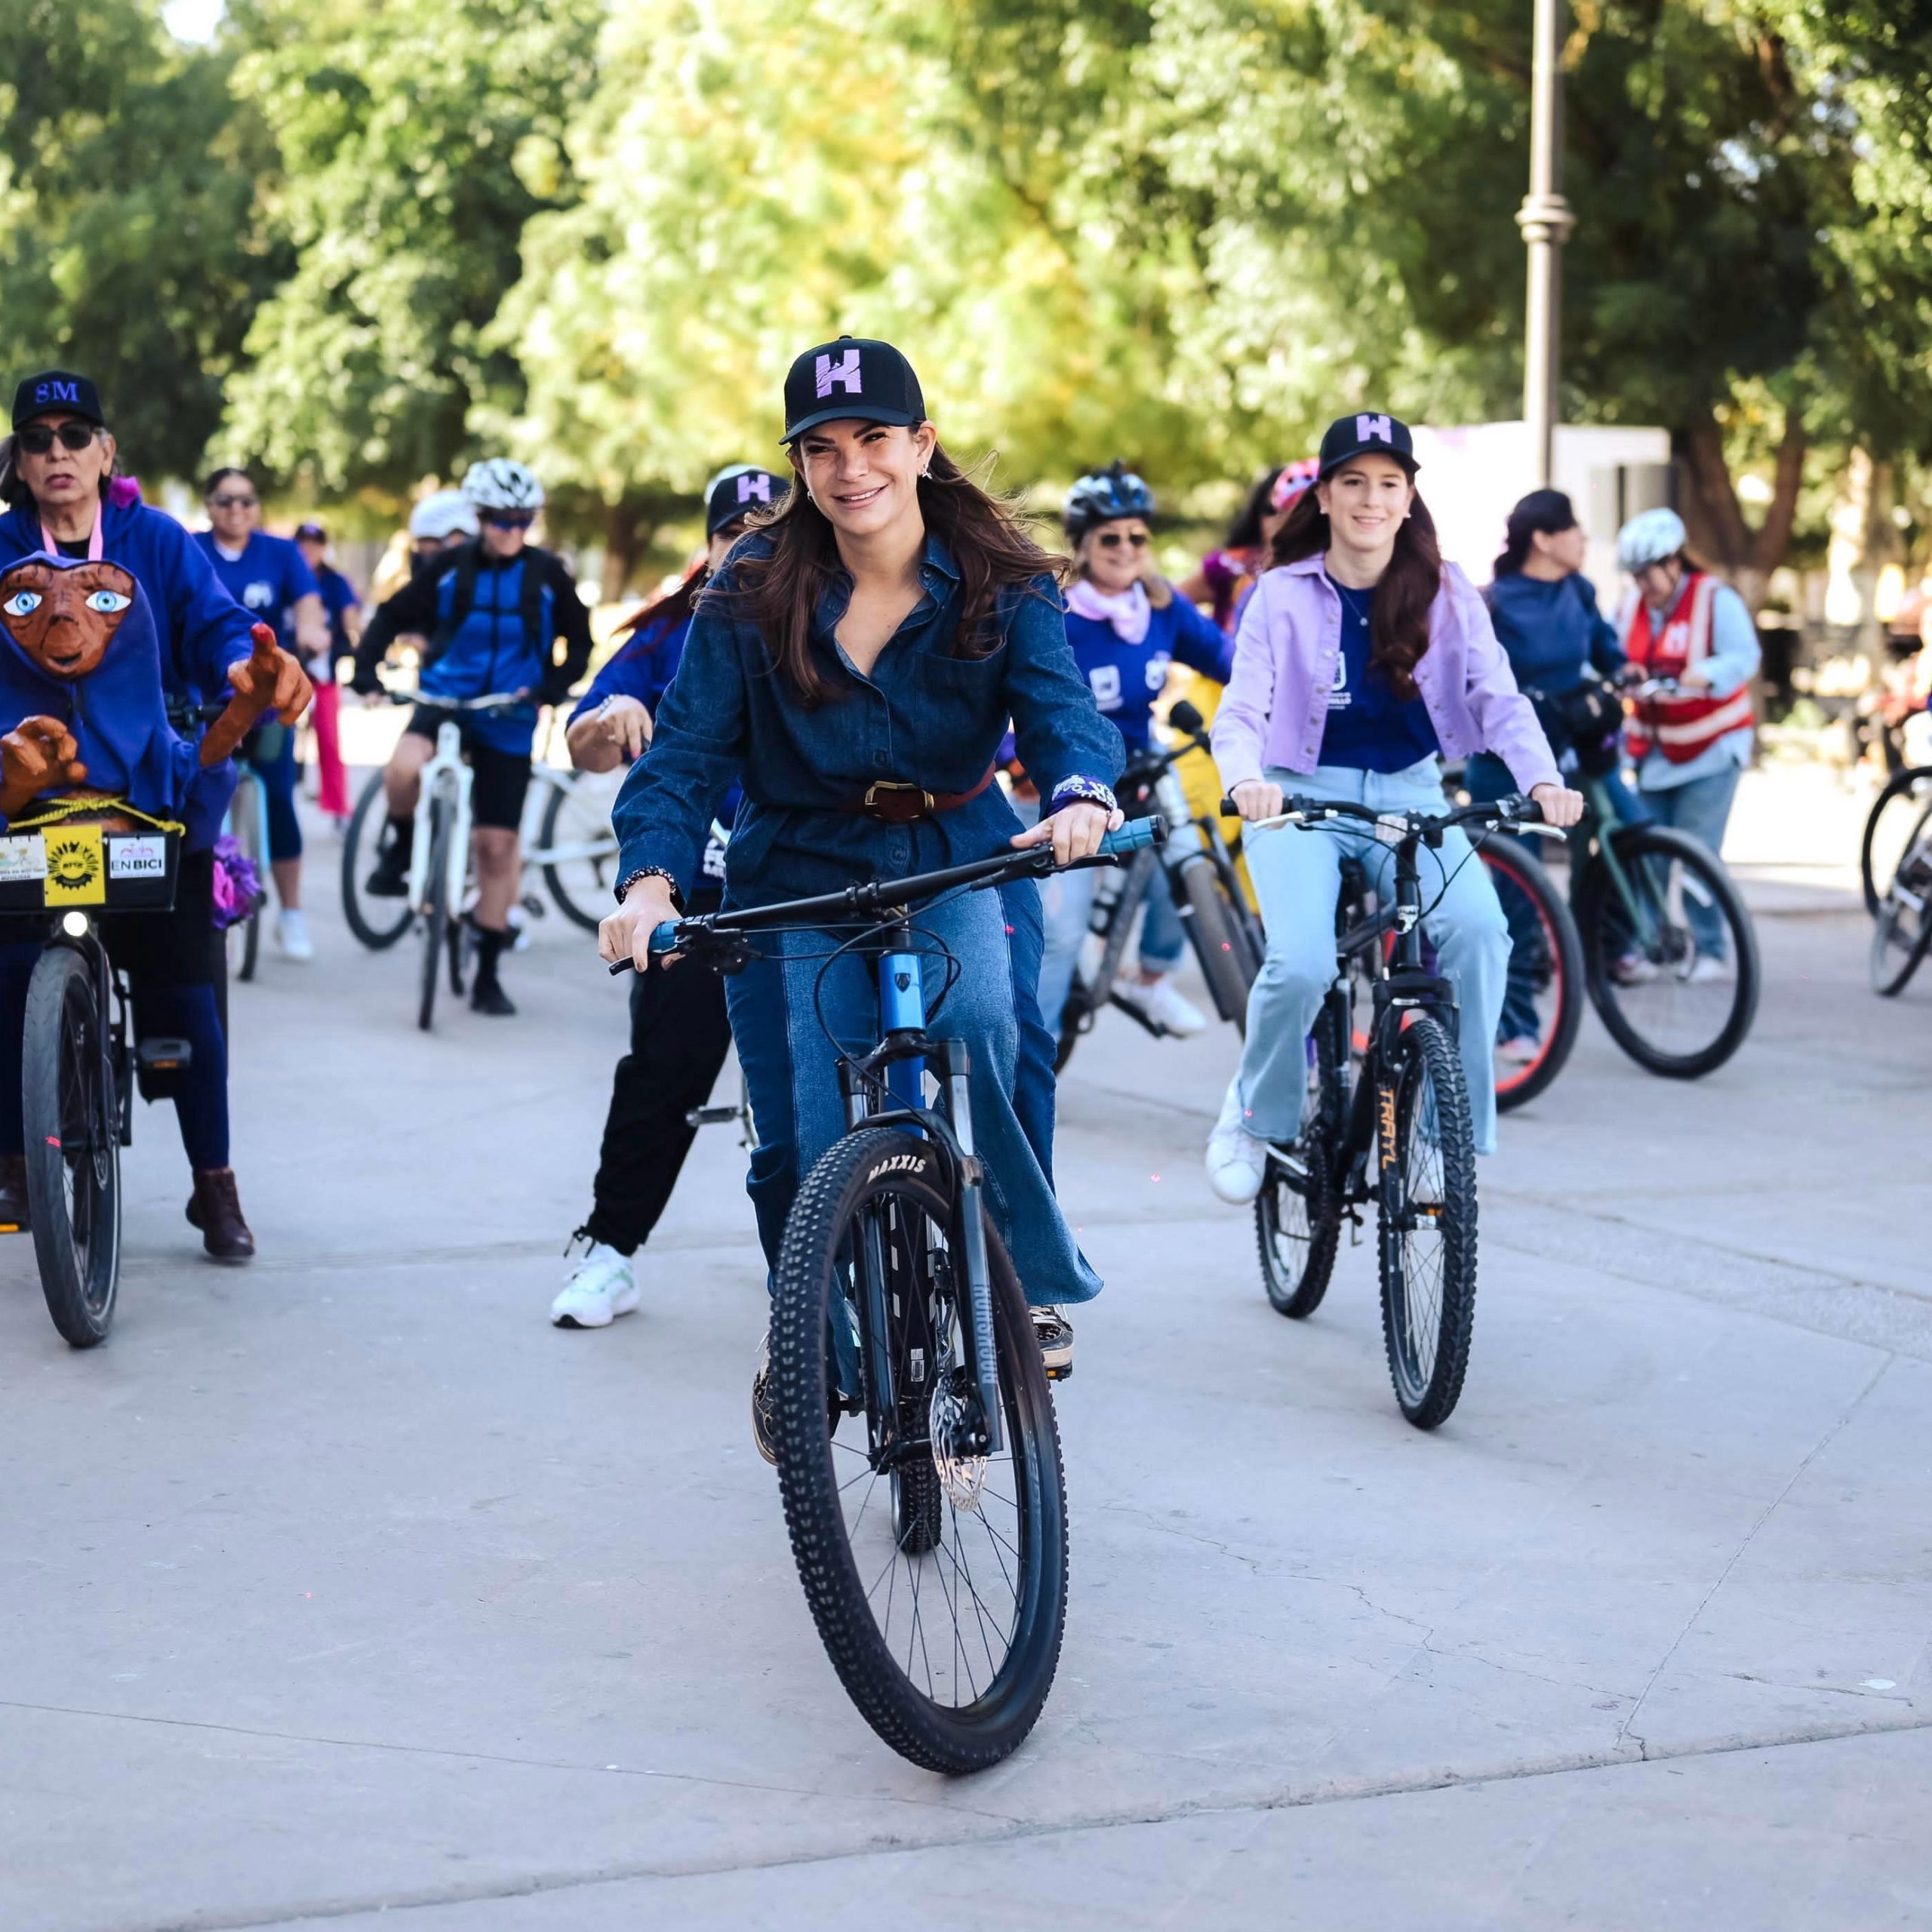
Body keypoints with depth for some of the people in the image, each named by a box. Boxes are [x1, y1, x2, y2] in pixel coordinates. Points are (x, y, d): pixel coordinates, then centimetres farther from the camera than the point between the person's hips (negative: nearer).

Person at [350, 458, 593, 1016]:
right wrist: (365, 673, -10)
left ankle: (488, 975, 13)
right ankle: (402, 846, -1)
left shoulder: (547, 575, -2)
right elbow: (392, 618, 4)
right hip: (445, 697, -1)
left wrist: (552, 688, -10)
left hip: (508, 720, 1)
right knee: (403, 768, -35)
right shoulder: (449, 567, -2)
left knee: (498, 846, 1)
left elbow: (580, 642, 7)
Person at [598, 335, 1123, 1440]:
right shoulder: (753, 595, -7)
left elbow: (1061, 703, -20)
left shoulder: (1002, 583, -6)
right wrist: (651, 875, -32)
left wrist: (1081, 793, -44)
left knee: (989, 1023, -31)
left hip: (960, 858, 0)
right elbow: (689, 748, -12)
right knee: (805, 1137, -4)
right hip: (801, 872, 1)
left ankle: (1036, 1279, -12)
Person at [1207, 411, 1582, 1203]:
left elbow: (1498, 698, -7)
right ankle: (1255, 1115, 3)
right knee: (1302, 962, -27)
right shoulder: (1283, 595, -3)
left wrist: (1542, 779, -26)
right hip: (1302, 795, -1)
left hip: (1410, 794, 2)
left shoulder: (1445, 593, 1)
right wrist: (1244, 780, -34)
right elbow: (1240, 712, -11)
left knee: (1477, 927, -29)